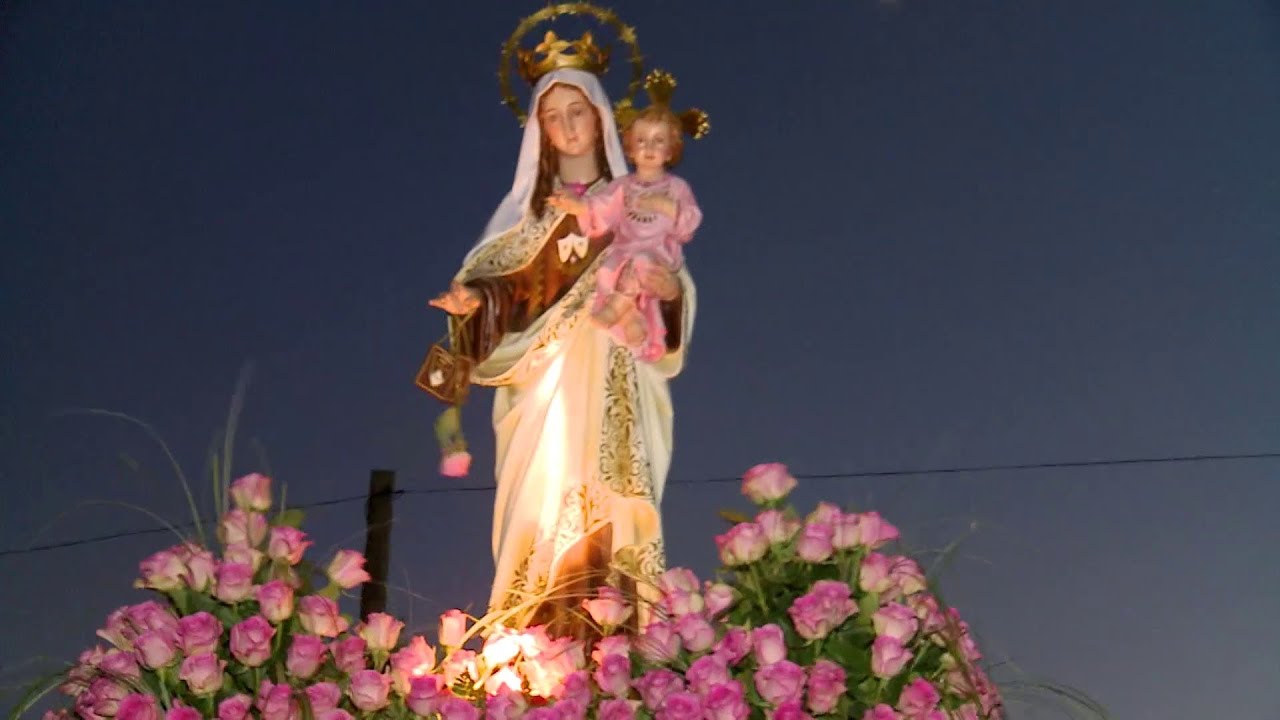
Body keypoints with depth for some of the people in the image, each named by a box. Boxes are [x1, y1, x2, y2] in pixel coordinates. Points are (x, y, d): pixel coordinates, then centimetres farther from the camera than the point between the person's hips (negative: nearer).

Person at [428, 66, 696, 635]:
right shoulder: (529, 206, 15)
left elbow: (672, 283, 11)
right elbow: (503, 286, 10)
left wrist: (670, 289, -12)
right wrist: (473, 300, -12)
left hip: (615, 384, 0)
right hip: (546, 384, 1)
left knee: (608, 514, -10)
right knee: (543, 507, -10)